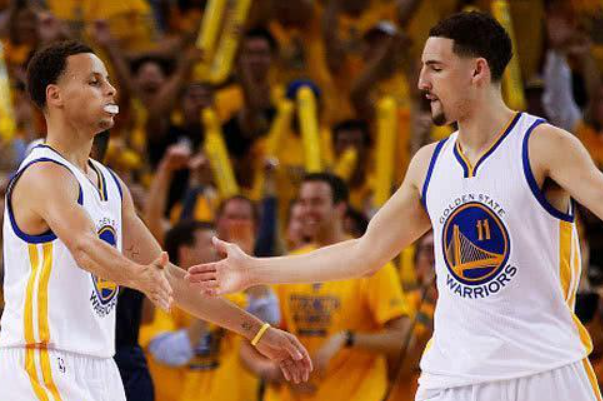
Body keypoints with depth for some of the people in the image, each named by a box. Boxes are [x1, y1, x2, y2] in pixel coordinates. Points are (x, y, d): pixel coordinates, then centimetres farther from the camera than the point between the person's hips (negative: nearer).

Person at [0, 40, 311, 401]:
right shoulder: (45, 175, -13)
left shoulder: (112, 185, 16)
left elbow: (169, 275, 18)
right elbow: (84, 246, -33)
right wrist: (139, 275, -53)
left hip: (100, 369, 9)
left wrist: (257, 331, 14)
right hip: (45, 368, -9)